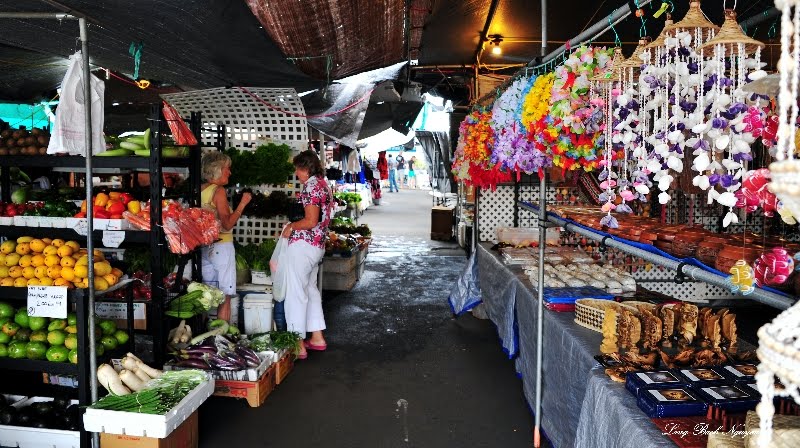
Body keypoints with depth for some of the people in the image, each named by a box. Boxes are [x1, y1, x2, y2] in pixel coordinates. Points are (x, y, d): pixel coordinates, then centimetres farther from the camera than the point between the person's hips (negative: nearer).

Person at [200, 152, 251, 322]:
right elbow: (227, 224, -17)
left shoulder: (200, 190, 8)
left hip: (204, 246, 8)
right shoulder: (219, 191, -13)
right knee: (224, 297, 0)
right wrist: (242, 204, -10)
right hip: (221, 246, -8)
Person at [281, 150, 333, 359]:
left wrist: (291, 226, -7)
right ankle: (317, 337, 26)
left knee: (296, 293, -4)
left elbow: (311, 221, -22)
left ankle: (298, 345, 0)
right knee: (310, 289, 19)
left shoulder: (311, 186, -15)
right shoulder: (324, 185, 15)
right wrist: (294, 227, 16)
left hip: (303, 245, -10)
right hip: (318, 245, 10)